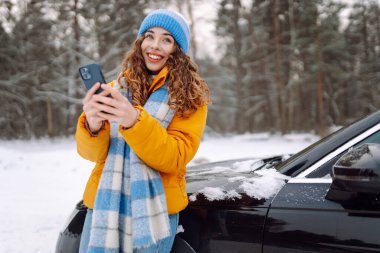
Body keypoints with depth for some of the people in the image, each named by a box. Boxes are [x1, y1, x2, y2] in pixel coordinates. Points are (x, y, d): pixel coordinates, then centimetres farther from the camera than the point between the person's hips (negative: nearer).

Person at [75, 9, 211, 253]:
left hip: (155, 209, -2)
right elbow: (92, 151, -3)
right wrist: (93, 126, -25)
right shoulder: (117, 87, 4)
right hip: (106, 204, 3)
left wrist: (134, 122, -30)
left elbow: (175, 158, -15)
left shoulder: (191, 96, -4)